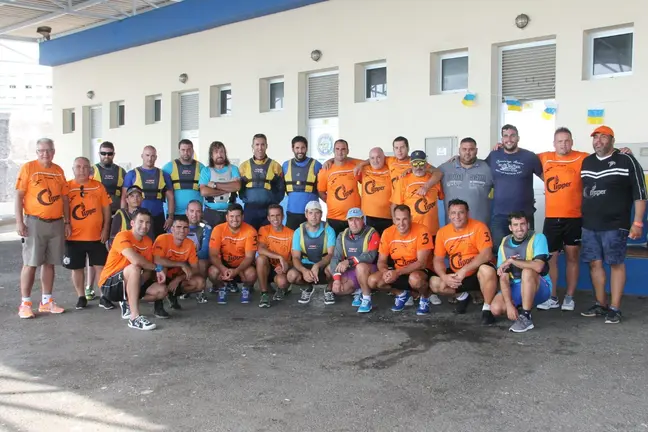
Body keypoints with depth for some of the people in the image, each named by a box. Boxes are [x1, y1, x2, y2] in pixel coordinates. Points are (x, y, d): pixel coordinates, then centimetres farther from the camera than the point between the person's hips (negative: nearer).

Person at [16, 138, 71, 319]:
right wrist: (19, 221, -12)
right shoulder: (28, 167, -3)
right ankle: (25, 303, 4)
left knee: (49, 263, 8)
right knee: (30, 263, -3)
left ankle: (46, 301, 17)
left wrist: (67, 222, 11)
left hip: (56, 223, 4)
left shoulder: (58, 170, 10)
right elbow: (19, 196, -5)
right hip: (34, 222, -4)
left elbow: (64, 198, 14)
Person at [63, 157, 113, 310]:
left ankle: (103, 297, 11)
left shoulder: (98, 186, 3)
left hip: (96, 236, 1)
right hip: (73, 237, 0)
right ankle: (81, 297, 20)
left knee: (100, 266, 2)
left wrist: (105, 229, -1)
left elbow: (106, 208, 4)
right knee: (77, 268, 7)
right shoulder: (66, 186, 0)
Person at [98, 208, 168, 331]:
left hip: (129, 283, 7)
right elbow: (136, 261, -35)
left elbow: (148, 270, 2)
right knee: (134, 268, -36)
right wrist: (158, 268, -22)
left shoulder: (148, 241, 3)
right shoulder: (123, 236, -19)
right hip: (109, 285, -7)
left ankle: (128, 303, 11)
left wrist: (155, 272, -21)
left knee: (161, 290, -9)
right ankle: (134, 318, -36)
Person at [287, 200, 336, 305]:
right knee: (292, 275, -29)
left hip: (324, 265, -1)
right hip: (306, 266, 1)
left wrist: (317, 265, -38)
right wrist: (304, 270, -33)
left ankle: (329, 289, -1)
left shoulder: (328, 230, -9)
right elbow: (296, 257, -11)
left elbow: (331, 254, -18)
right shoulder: (299, 232, -6)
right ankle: (308, 288, 7)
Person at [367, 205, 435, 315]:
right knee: (373, 281, -17)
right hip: (397, 272, 5)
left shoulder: (421, 231, -22)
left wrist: (397, 272, -33)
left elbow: (421, 263, -23)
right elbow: (381, 261, -3)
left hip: (421, 271, -5)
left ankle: (424, 299, -3)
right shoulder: (388, 233, -8)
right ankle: (402, 294, 12)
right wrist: (385, 271, -27)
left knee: (415, 278, -40)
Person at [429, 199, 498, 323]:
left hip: (477, 272, -5)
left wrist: (464, 269, -31)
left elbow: (486, 255, -25)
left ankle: (487, 308, -15)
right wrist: (444, 276, -21)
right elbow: (438, 260, -1)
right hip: (456, 275, 5)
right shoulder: (442, 232, -3)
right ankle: (462, 296, 15)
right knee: (434, 283, -14)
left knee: (487, 270, -37)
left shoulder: (479, 227, -17)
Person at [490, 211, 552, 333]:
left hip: (540, 288, -4)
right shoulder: (504, 244, -5)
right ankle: (525, 305, 11)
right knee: (496, 308, -20)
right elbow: (503, 278, -10)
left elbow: (538, 267, -32)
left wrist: (511, 260, -23)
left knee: (527, 272, -35)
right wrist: (509, 305, -22)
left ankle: (525, 317, -24)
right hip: (515, 287, 4)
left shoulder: (538, 238, -16)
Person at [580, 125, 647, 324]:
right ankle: (601, 304, 20)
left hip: (615, 225, -5)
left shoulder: (627, 161, -5)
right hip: (590, 225, 5)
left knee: (616, 264, 1)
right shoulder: (586, 162, 11)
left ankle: (615, 308, 6)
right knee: (595, 263, 8)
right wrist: (583, 217, 16)